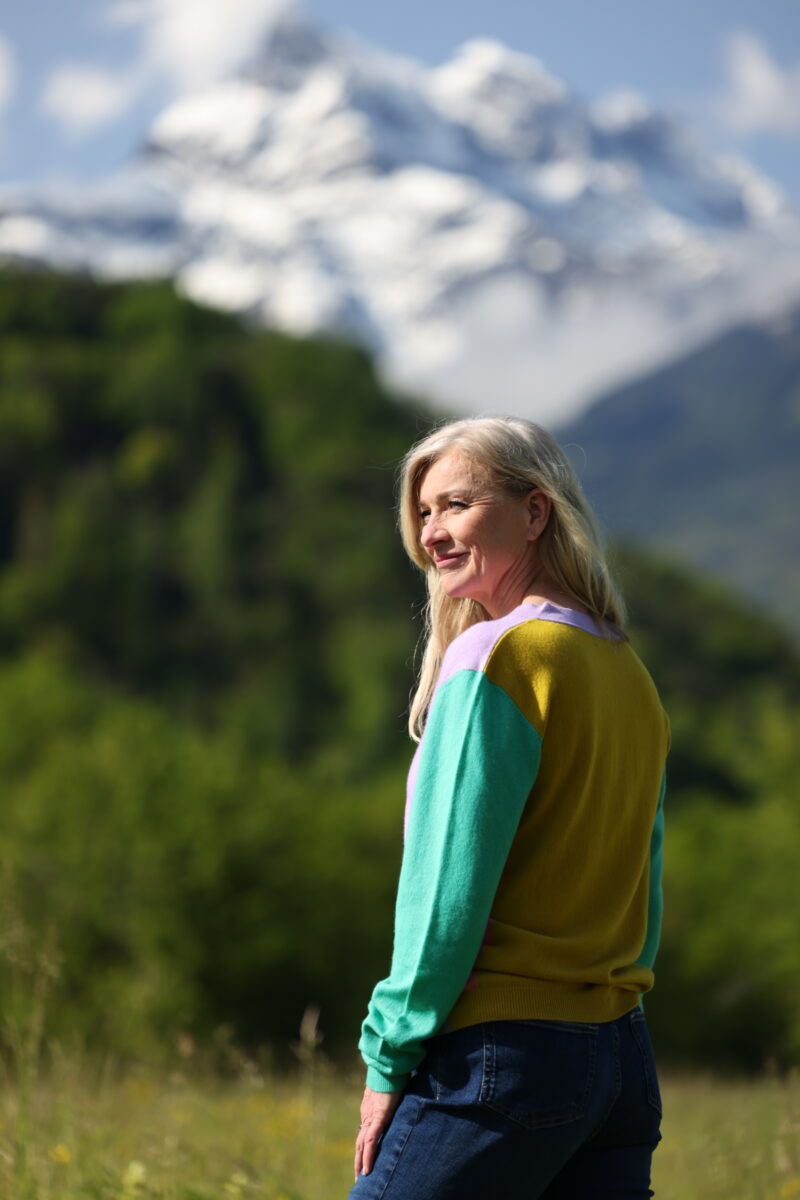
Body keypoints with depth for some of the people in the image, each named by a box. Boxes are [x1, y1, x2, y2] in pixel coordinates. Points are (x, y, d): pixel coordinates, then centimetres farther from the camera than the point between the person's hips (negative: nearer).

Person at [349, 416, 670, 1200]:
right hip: (622, 1059, 8)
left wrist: (388, 1058, -8)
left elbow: (449, 889, -14)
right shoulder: (627, 672, 13)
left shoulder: (496, 657, -11)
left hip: (503, 1055, -8)